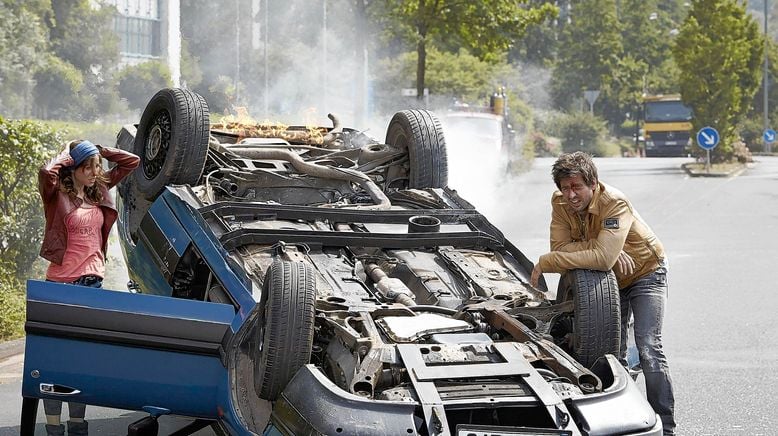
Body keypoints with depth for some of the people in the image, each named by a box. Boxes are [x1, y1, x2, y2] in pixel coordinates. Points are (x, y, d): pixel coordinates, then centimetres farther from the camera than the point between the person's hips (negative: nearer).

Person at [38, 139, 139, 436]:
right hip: (62, 283, -6)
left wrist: (100, 151, 4)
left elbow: (131, 162, 15)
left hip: (93, 281, 6)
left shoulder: (100, 189, 9)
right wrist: (67, 155, -13)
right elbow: (46, 173, -31)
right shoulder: (57, 194, -8)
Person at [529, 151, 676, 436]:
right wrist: (603, 248, -37)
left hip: (645, 273, -6)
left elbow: (603, 258, -47)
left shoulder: (615, 204, -36)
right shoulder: (560, 202, -17)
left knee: (648, 348, -17)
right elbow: (560, 246, -25)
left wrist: (545, 263, -44)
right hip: (611, 280, 6)